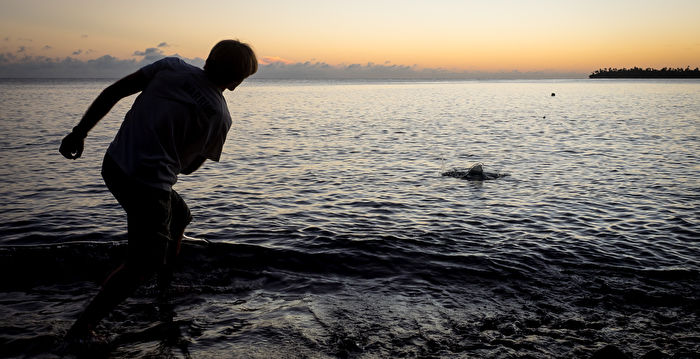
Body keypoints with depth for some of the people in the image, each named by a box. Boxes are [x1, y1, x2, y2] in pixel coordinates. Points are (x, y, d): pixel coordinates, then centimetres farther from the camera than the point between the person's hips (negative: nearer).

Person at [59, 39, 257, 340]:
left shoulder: (171, 66, 2)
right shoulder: (220, 116, -7)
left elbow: (112, 92, 0)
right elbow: (189, 167, 4)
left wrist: (79, 132, 6)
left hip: (115, 164, 8)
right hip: (148, 185, -8)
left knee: (180, 216, 28)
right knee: (144, 264, 7)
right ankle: (81, 329, 10)